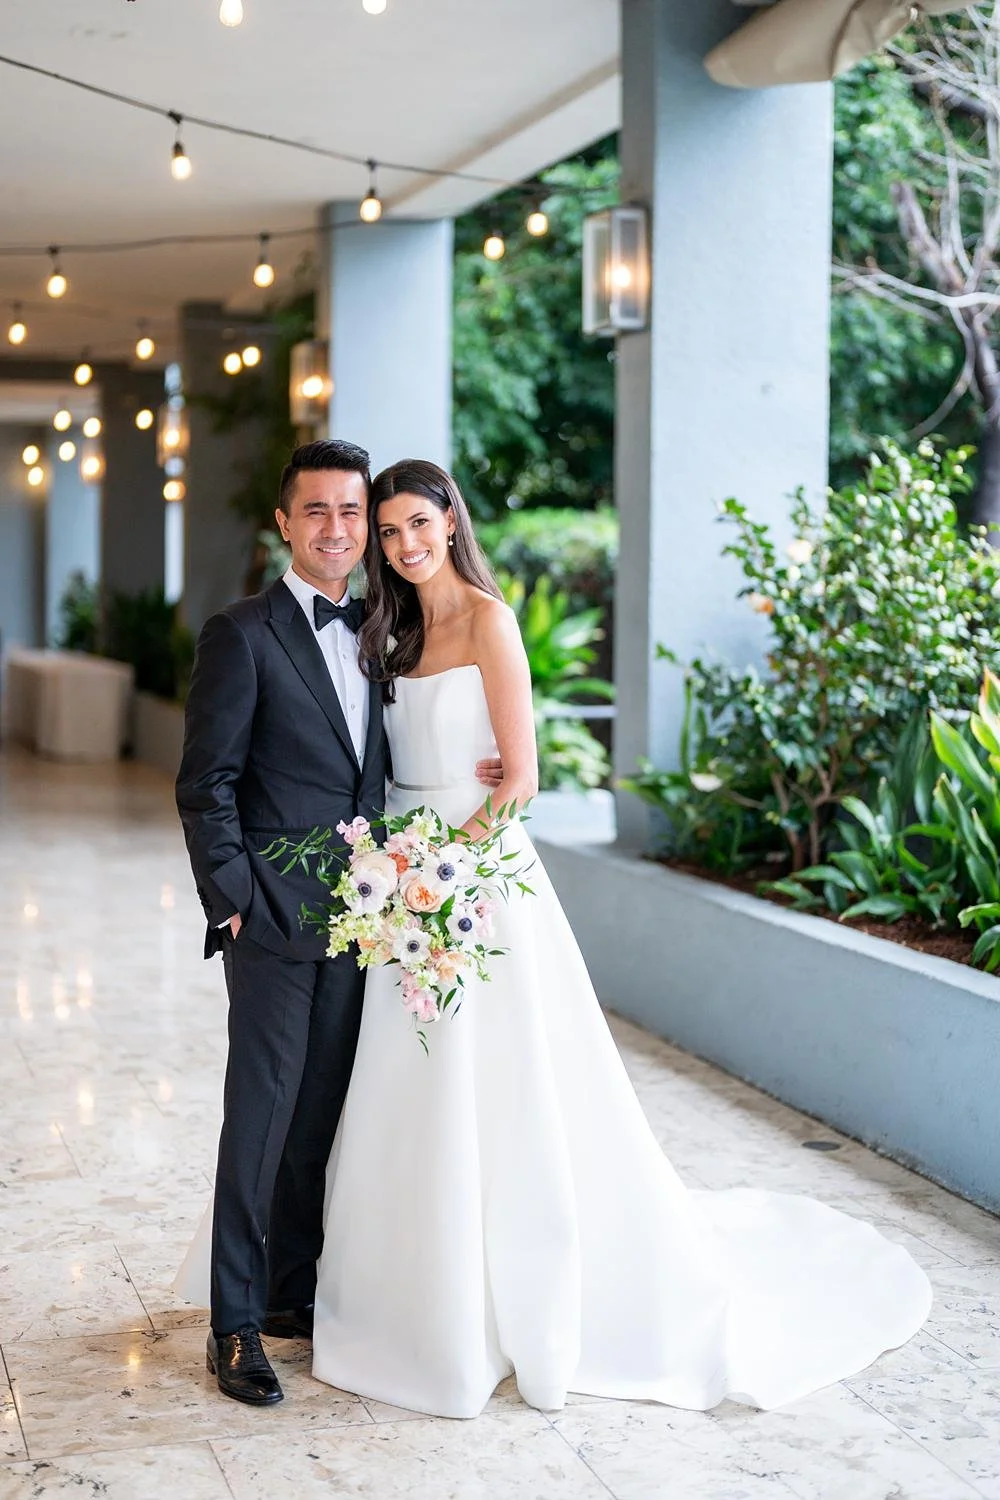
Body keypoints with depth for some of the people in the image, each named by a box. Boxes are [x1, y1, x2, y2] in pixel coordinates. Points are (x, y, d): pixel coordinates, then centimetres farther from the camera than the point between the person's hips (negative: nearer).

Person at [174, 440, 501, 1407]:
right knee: (260, 1118, -2)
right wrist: (232, 900, -13)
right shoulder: (242, 634, -6)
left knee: (321, 1115, 12)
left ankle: (292, 1291, 25)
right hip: (276, 916, -6)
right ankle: (235, 1326, 7)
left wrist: (471, 774, 1)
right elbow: (206, 783, -8)